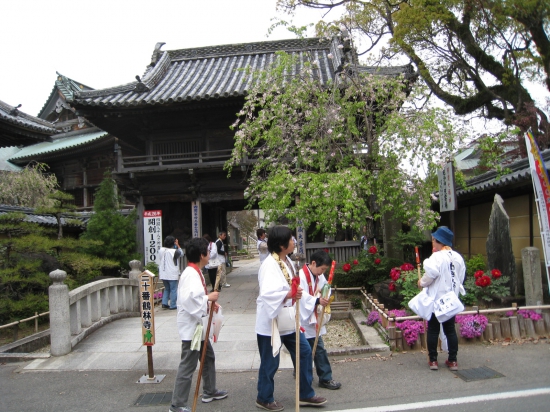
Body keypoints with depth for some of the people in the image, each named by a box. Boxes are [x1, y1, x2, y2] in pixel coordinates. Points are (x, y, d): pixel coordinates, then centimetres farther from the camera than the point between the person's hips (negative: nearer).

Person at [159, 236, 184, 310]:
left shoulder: (161, 250, 3)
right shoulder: (174, 251, -14)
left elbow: (159, 262, 12)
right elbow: (181, 253, 5)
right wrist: (177, 245, 8)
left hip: (163, 274, 6)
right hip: (172, 274, -6)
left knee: (167, 288, 21)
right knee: (173, 290, 5)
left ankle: (164, 303, 14)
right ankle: (173, 305, 7)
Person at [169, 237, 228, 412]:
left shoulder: (195, 272, 10)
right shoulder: (191, 274, -22)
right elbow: (189, 300, -32)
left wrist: (209, 303, 4)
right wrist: (209, 297, -21)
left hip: (198, 324, 11)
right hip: (191, 326, -11)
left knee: (208, 357, 23)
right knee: (187, 366, -2)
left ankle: (210, 391, 40)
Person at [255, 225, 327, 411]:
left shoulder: (286, 261, 6)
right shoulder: (270, 265, -23)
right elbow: (267, 294, -36)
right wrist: (288, 295, -47)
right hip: (271, 321, -9)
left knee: (304, 352, 14)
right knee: (270, 362, 6)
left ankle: (306, 394, 31)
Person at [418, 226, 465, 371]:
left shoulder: (436, 257, -18)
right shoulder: (458, 257, 3)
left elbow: (430, 275, -22)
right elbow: (461, 277, 7)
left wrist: (421, 283, -3)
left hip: (436, 299, -6)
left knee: (433, 330, 5)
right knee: (450, 329, 13)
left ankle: (433, 360, 11)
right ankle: (453, 360, 16)